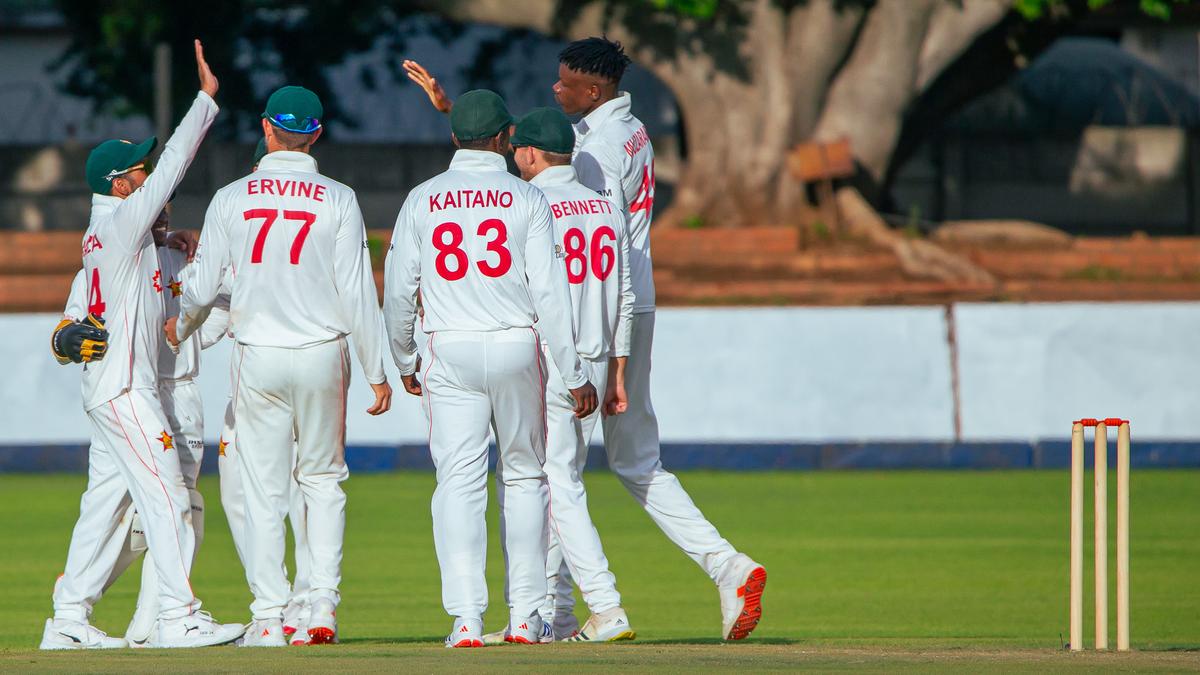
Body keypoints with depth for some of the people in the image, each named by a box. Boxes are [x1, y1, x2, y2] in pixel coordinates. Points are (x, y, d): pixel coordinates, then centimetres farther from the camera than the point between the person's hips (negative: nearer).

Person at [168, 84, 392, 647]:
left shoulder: (231, 199, -1)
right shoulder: (337, 200, -3)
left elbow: (203, 287, 3)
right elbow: (357, 292, -5)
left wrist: (180, 330, 25)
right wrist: (377, 372, 1)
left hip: (258, 356, 0)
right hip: (322, 354, 0)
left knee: (264, 491, 5)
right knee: (323, 479, 13)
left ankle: (269, 617, 1)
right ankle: (323, 608, 4)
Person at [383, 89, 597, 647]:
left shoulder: (422, 200, 3)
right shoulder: (526, 199, -2)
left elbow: (398, 291, 4)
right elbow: (549, 293, -7)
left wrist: (404, 363, 18)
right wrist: (575, 375, -4)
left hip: (450, 351, 1)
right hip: (517, 348, -1)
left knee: (459, 481, -1)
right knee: (525, 477, 12)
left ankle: (466, 617, -11)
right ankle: (525, 615, 11)